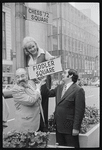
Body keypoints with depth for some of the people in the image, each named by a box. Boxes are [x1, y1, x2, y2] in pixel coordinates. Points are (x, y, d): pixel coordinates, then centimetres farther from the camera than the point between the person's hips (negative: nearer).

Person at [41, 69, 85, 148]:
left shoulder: (78, 90, -15)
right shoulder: (59, 87, 8)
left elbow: (79, 111, -17)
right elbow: (49, 93, 18)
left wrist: (76, 128, -17)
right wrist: (43, 83, 3)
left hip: (70, 127, -7)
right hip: (59, 126, 7)